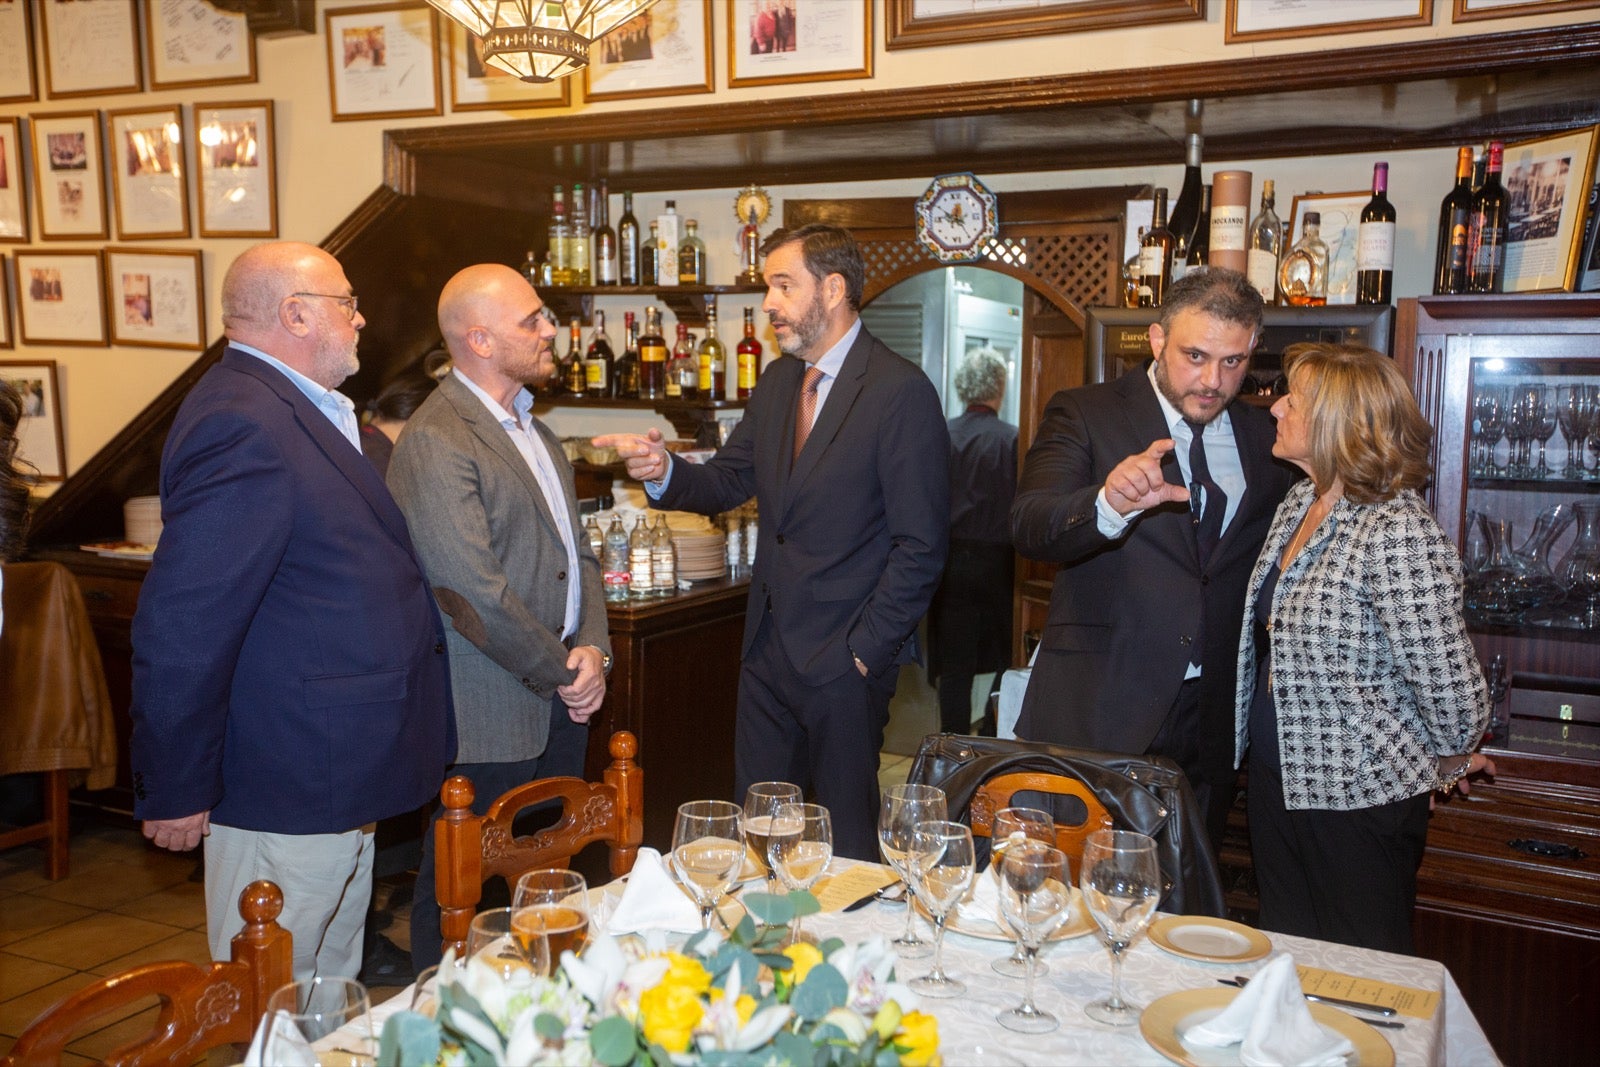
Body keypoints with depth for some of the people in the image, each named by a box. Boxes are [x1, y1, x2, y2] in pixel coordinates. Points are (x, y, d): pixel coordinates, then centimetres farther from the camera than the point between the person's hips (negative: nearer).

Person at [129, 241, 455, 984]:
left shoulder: (299, 414, 11)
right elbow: (184, 628, -24)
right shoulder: (243, 427, -22)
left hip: (336, 780, 10)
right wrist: (175, 792, -19)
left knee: (332, 983, 23)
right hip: (288, 787, -10)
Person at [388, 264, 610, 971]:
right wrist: (562, 673, -11)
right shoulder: (434, 445, -17)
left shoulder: (533, 430, 14)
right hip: (491, 719, -8)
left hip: (562, 699, 9)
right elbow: (475, 594, -22)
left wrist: (594, 648, -1)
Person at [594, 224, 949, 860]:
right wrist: (663, 471, -10)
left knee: (845, 841, 9)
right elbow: (728, 482, 11)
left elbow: (921, 544, -15)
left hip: (844, 659, -7)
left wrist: (864, 652, -14)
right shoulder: (777, 381, 10)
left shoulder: (901, 391, -14)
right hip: (769, 647, 7)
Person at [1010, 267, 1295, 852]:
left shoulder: (1266, 438, 9)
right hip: (1096, 714, -3)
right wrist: (1110, 503, -41)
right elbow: (1029, 527, -20)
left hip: (1211, 723, 4)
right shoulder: (1084, 415, -4)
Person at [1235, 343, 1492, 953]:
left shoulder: (1398, 534, -24)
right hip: (1276, 778, 8)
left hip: (1357, 796, -8)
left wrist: (1450, 760, -4)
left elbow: (1451, 688, -22)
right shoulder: (1298, 504, 4)